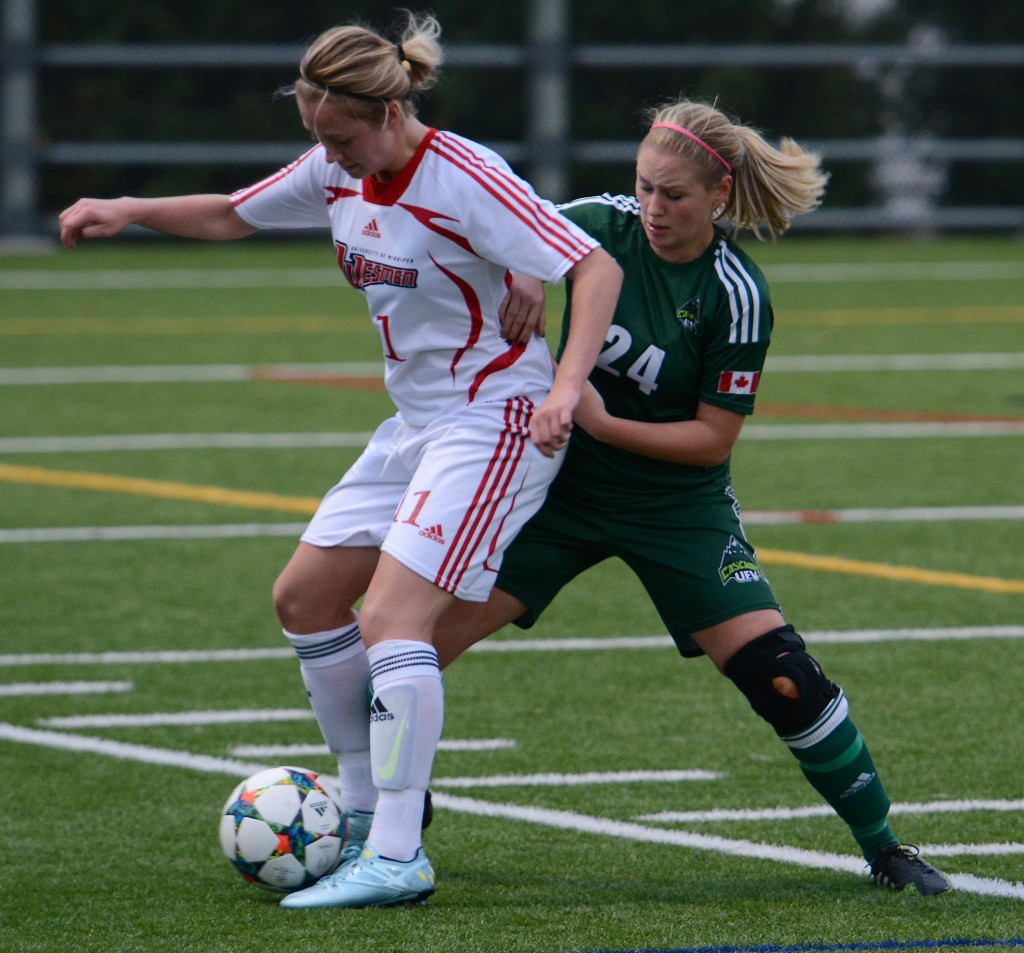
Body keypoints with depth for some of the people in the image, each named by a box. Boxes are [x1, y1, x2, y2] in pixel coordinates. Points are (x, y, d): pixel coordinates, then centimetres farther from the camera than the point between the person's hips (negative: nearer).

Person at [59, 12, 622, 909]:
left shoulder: (465, 180, -22)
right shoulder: (335, 173, 2)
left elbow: (597, 268, -25)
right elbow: (231, 215, 19)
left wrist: (566, 387, -38)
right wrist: (126, 211, 5)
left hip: (496, 416, -9)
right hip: (418, 421, 9)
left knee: (392, 617, -20)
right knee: (304, 597, 11)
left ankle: (397, 859, -20)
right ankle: (368, 817, 20)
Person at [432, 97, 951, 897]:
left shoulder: (737, 296, -18)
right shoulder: (601, 225, -11)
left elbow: (713, 439, -14)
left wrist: (605, 423, -24)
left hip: (680, 508, -3)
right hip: (564, 485, 3)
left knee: (779, 673, -14)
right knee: (419, 636, -9)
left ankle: (884, 848, 4)